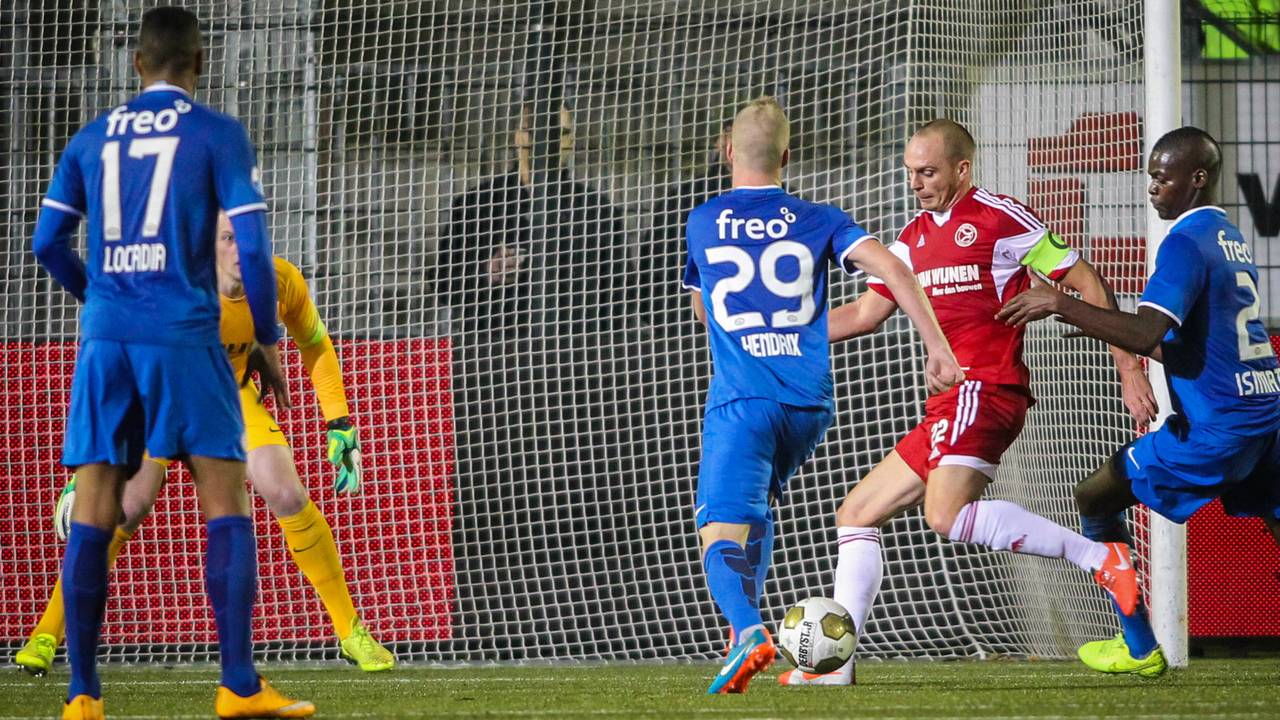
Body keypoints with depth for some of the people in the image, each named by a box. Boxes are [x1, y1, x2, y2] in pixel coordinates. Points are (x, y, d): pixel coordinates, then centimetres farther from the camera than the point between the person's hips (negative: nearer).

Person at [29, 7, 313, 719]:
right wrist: (268, 341, 3)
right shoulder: (217, 134, 0)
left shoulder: (92, 139, 12)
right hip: (184, 338, -4)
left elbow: (48, 241, 10)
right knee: (227, 505, -1)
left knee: (94, 515, 5)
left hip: (106, 340, 4)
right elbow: (252, 243, -6)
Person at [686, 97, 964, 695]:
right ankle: (745, 622, 19)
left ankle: (748, 630, -38)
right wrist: (938, 347, -9)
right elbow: (890, 267, -7)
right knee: (755, 510, 28)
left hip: (740, 400, -3)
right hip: (809, 404, 3)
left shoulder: (702, 224, 10)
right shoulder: (817, 221, 8)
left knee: (721, 534, -11)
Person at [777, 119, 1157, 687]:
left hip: (985, 389, -9)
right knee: (856, 514, 9)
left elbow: (1087, 283, -5)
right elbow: (866, 313, 23)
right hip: (948, 403, 9)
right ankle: (836, 661, 9)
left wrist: (1129, 369, -10)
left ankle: (1098, 557, -25)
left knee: (948, 515, -30)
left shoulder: (999, 218, -5)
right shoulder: (914, 239, 19)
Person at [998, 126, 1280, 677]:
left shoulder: (1187, 243, -14)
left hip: (1216, 427, -8)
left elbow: (1146, 333, -28)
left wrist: (1061, 306, -23)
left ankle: (1139, 648, 8)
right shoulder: (1231, 239, 16)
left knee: (1095, 499, 6)